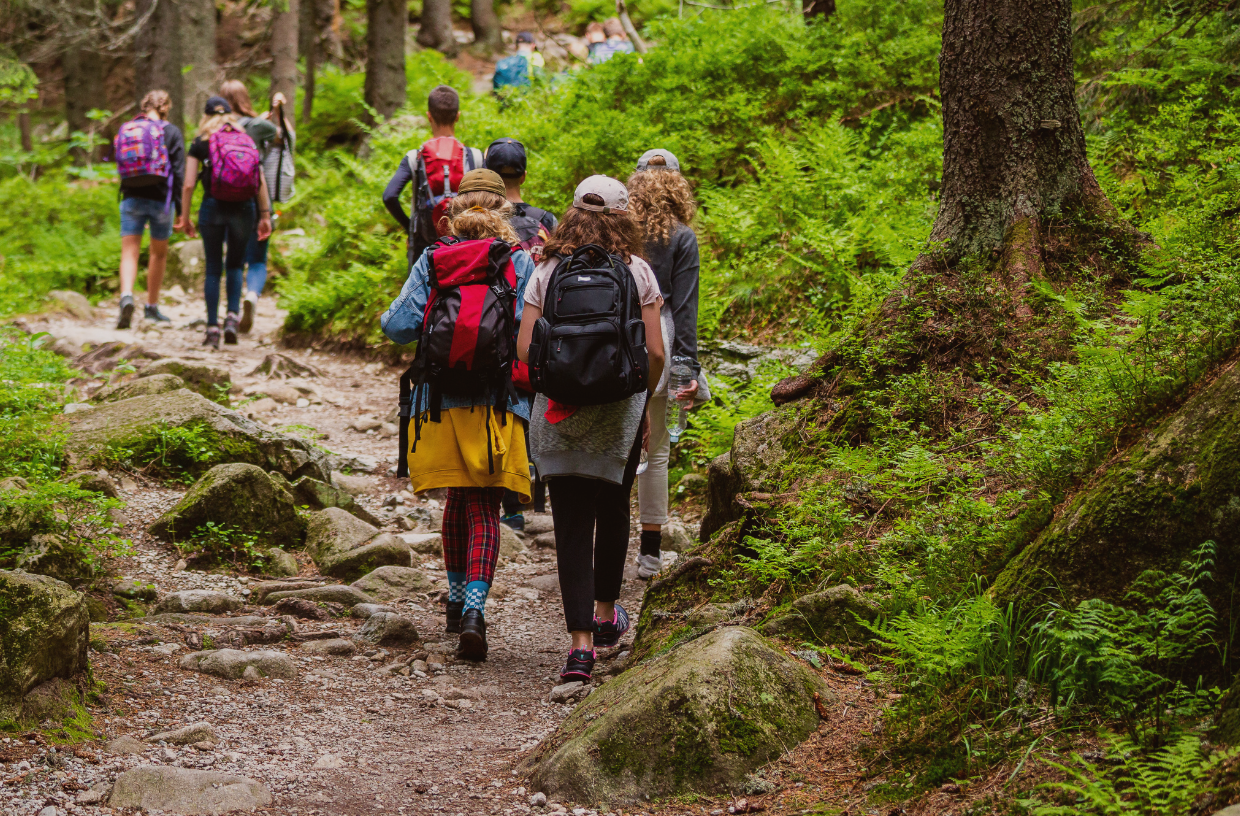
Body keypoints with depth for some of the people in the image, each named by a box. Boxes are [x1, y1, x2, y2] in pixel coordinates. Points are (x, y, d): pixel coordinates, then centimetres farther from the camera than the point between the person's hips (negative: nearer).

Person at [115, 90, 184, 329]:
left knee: (129, 252, -3)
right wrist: (178, 201, -3)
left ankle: (126, 296, -29)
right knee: (159, 253, 16)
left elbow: (119, 164, 10)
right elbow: (179, 169, -7)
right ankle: (151, 306, 24)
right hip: (161, 199, -1)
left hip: (131, 199, 1)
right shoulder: (171, 132, -4)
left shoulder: (127, 130, 5)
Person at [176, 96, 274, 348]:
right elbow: (261, 182, 3)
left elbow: (188, 185, -1)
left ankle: (213, 328, 3)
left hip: (213, 206, -1)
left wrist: (184, 217, 6)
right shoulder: (247, 141, 9)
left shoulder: (200, 143, 3)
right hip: (244, 207, 2)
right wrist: (265, 215, 7)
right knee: (235, 264, 16)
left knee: (213, 268, 7)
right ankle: (232, 316, -3)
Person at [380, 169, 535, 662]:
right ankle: (474, 609, -19)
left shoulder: (432, 260, 2)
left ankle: (457, 598, 32)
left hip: (442, 399, 2)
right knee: (485, 511, -2)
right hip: (499, 401, -2)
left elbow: (400, 325, -3)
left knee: (458, 500, 21)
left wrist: (388, 317, 19)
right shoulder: (520, 263, -1)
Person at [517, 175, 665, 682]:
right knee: (613, 510, 22)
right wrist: (644, 399, 12)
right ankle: (605, 614, 37)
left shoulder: (547, 272, 0)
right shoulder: (637, 273, -2)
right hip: (620, 409, 0)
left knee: (571, 521, 0)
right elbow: (654, 351, -5)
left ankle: (580, 641, -8)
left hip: (559, 412, 0)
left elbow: (525, 349, -3)